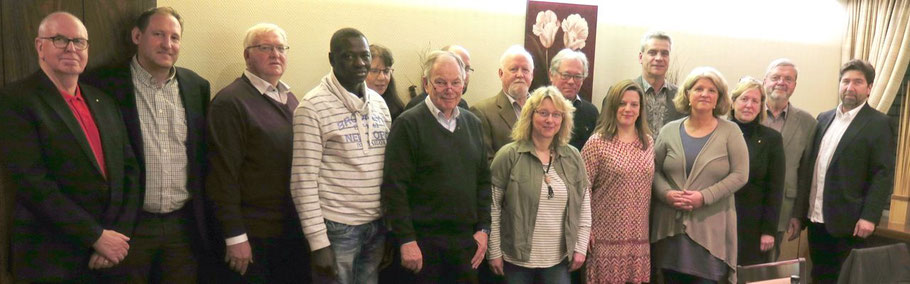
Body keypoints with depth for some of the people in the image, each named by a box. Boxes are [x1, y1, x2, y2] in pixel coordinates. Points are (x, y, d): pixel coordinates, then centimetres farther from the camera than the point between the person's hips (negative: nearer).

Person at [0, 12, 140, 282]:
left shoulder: (104, 102, 10)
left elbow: (129, 169, 7)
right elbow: (30, 181, -17)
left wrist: (120, 235, -5)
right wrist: (97, 236, -17)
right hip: (52, 260, -5)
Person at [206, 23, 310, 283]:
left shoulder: (290, 99, 12)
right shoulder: (229, 102, -11)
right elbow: (223, 175, -15)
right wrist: (235, 237, -16)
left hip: (296, 230, 7)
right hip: (255, 236, -7)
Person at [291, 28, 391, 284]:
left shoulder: (379, 102, 7)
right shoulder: (314, 106, -11)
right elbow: (303, 180, -12)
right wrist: (318, 241, -14)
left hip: (377, 225, 6)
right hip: (336, 227, -5)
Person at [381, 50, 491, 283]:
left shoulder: (472, 123, 9)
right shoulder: (408, 124, -8)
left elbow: (483, 180, 12)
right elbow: (394, 187, -12)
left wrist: (483, 229, 6)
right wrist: (406, 239, -15)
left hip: (467, 238, 5)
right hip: (424, 240, -5)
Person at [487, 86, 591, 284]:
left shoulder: (573, 157, 4)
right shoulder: (509, 155, -8)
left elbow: (583, 205, 8)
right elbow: (493, 206, -7)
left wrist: (581, 247, 4)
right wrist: (494, 251, -7)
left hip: (559, 259, 3)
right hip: (517, 257, -2)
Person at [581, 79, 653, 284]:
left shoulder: (648, 142, 10)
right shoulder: (597, 143, -8)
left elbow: (648, 187, 16)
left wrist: (650, 228, 13)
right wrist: (585, 230, -10)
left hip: (639, 237, 5)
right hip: (607, 238, -5)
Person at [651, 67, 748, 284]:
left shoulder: (730, 131, 1)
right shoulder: (670, 130, 7)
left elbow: (739, 175, -5)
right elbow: (654, 171, 7)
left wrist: (705, 196, -15)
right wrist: (666, 193, -12)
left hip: (711, 229, -2)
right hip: (670, 227, 2)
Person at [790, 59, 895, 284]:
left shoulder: (879, 123, -3)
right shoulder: (824, 119, 13)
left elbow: (883, 174, -9)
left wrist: (870, 216, -18)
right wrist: (798, 213, 9)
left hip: (848, 222, -5)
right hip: (816, 219, 5)